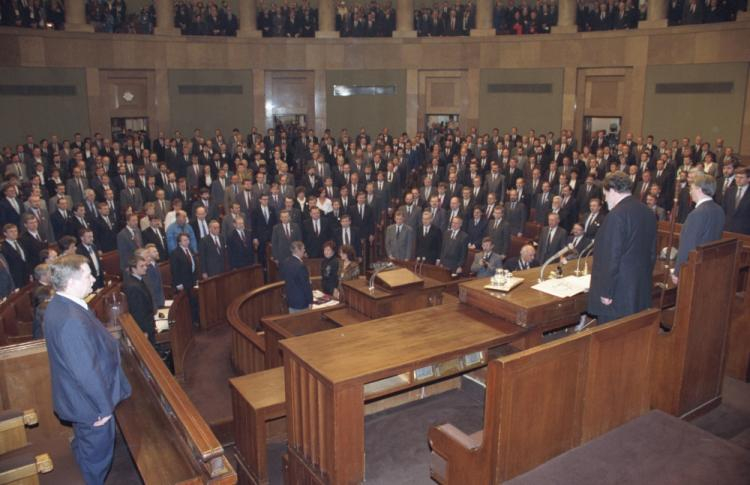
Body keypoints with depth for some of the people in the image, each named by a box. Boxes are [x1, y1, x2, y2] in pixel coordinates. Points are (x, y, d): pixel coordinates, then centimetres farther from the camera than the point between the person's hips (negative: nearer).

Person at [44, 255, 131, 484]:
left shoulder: (59, 305, -4)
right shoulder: (72, 321, -37)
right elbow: (87, 372, -31)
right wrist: (104, 407, -19)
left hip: (76, 395, 10)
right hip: (88, 403, -10)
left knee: (85, 444, 34)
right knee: (98, 452, 14)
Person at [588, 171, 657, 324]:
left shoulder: (617, 214, -18)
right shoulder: (648, 212, 8)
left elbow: (612, 256, -20)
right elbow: (652, 252, 15)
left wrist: (606, 292, -14)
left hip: (617, 294, -8)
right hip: (642, 291, 9)